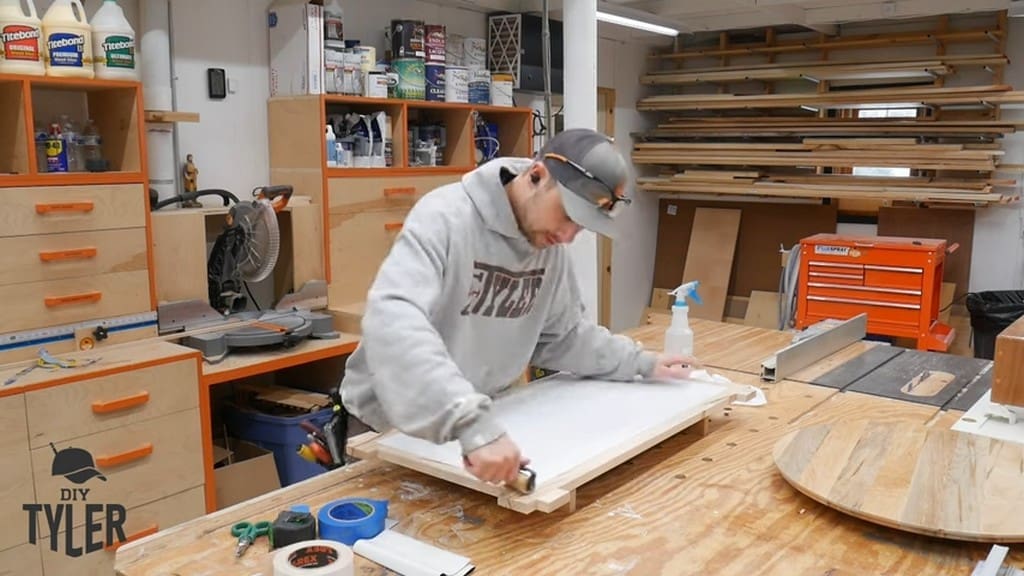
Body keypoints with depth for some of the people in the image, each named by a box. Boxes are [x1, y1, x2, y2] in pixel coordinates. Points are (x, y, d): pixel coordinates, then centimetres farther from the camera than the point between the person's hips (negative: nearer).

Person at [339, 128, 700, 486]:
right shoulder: (446, 217, -26)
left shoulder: (551, 246, -4)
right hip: (390, 425, -5)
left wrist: (640, 363, -1)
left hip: (476, 419, 5)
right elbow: (392, 319, -42)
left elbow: (561, 336, 9)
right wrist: (473, 424, -50)